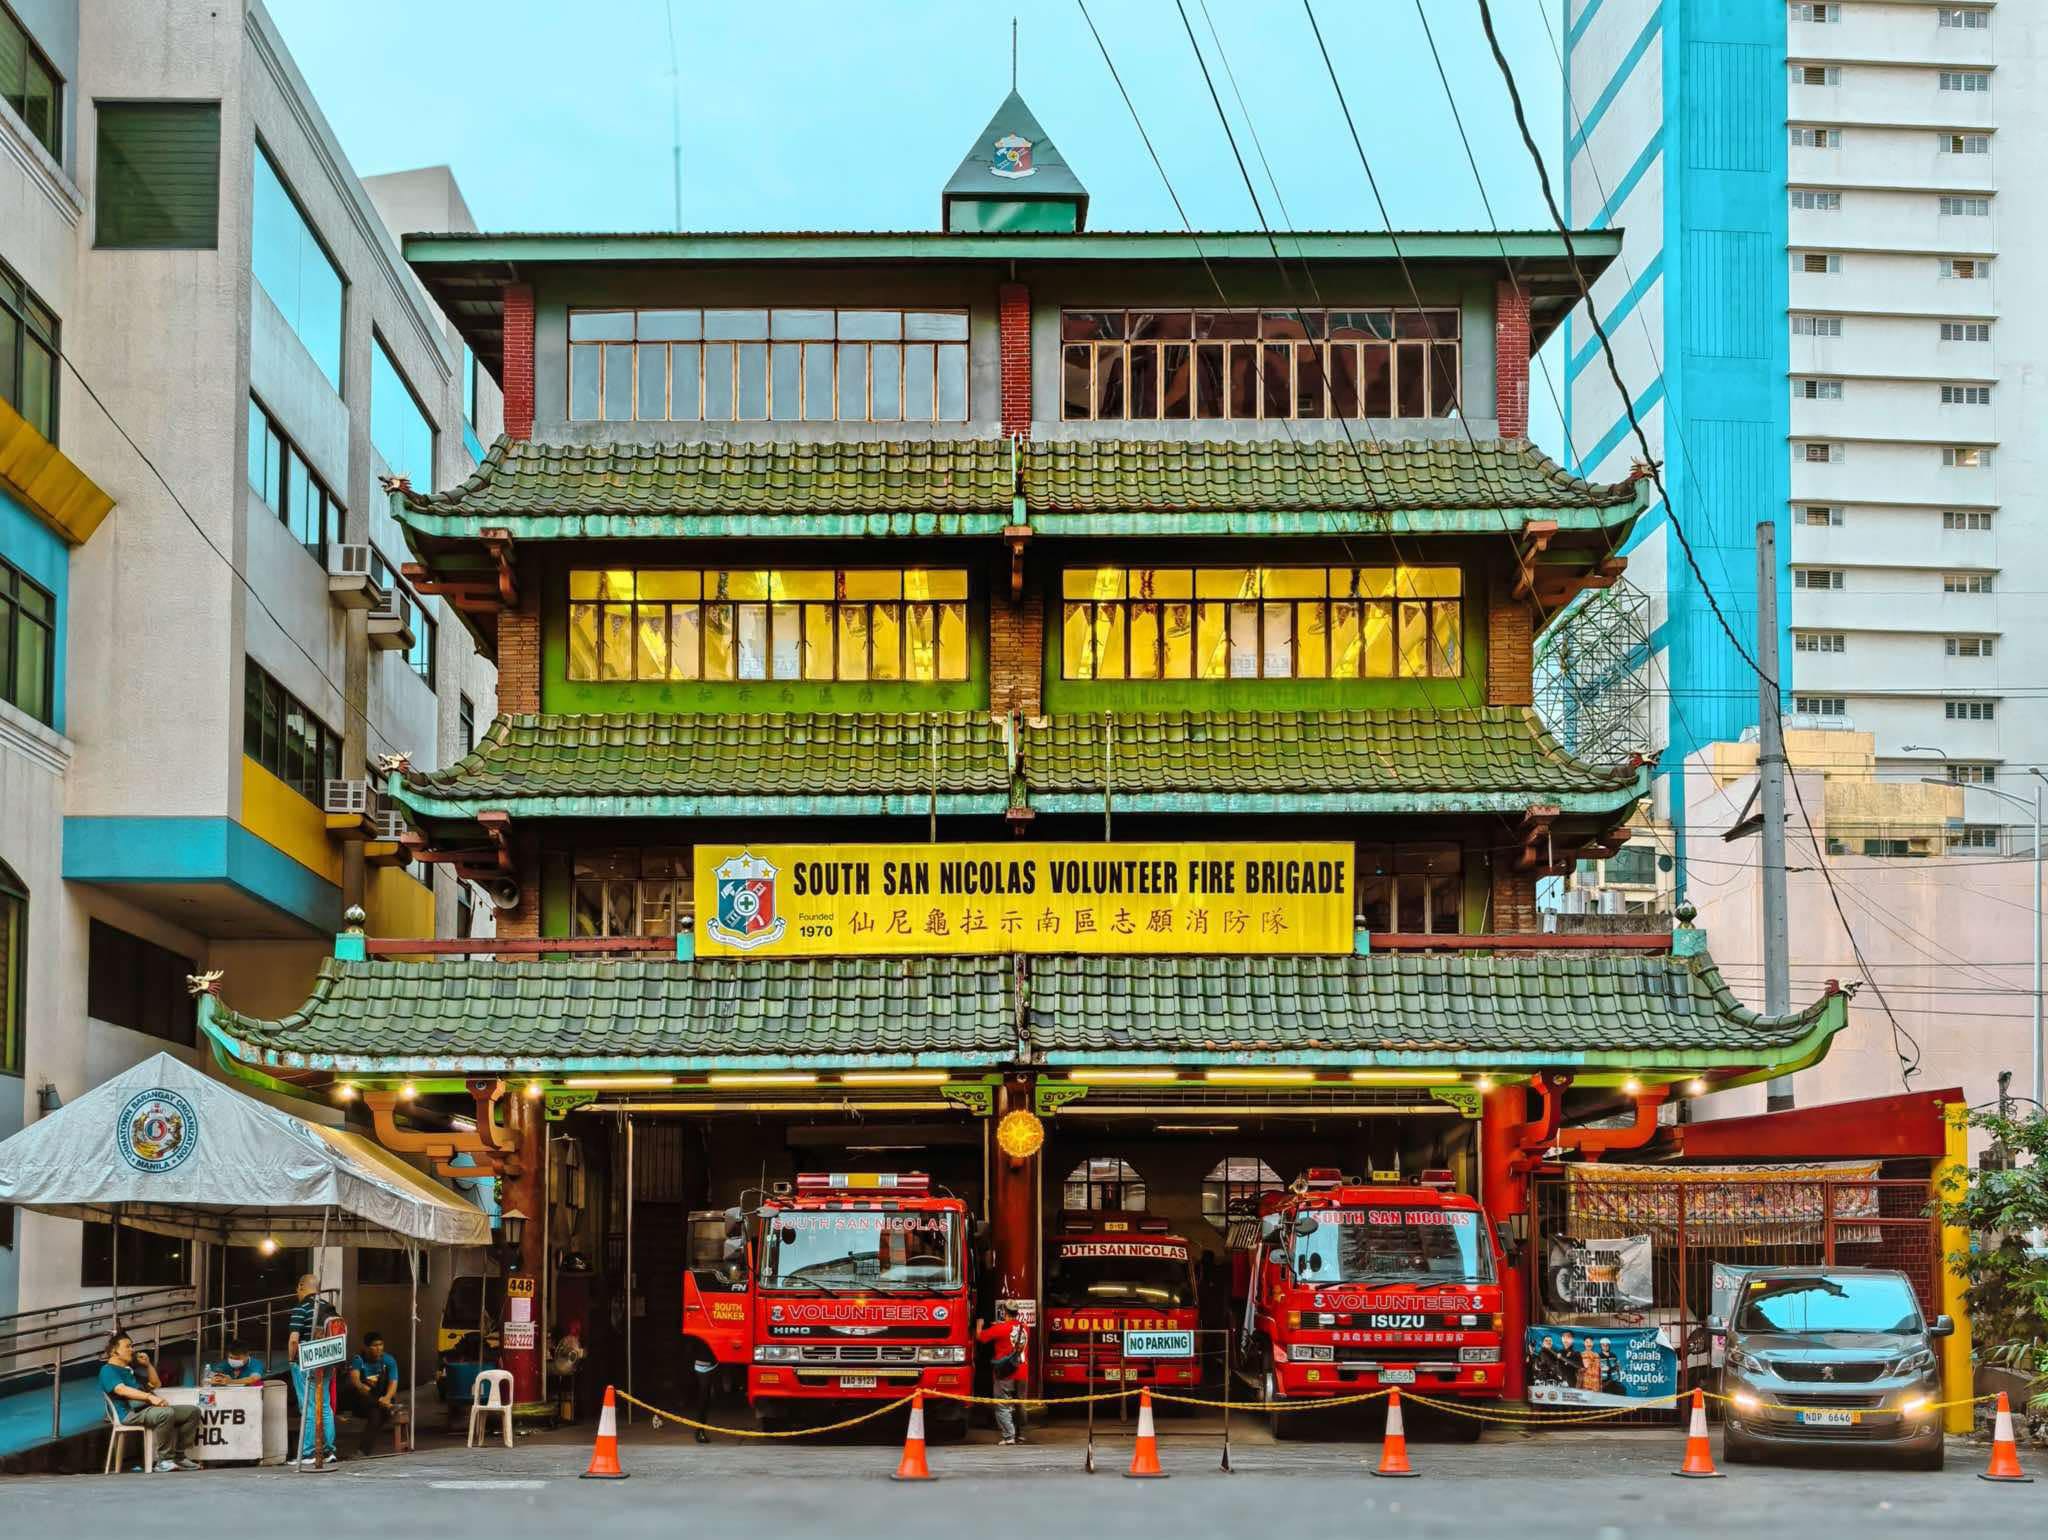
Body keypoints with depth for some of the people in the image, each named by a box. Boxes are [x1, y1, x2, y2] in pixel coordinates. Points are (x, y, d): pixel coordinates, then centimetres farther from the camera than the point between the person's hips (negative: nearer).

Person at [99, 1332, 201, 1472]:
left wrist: (148, 1365, 21)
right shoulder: (108, 1370, 1)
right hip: (131, 1413, -9)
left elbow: (156, 1384, 36)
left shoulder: (132, 1368, 30)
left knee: (193, 1411, -2)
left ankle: (179, 1456, -5)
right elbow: (122, 1390, -19)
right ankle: (164, 1460, -30)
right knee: (166, 1413, -37)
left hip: (148, 1408, 9)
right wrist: (150, 1397, -31)